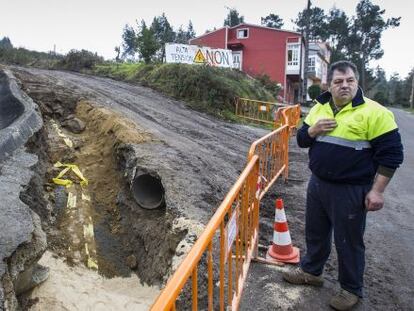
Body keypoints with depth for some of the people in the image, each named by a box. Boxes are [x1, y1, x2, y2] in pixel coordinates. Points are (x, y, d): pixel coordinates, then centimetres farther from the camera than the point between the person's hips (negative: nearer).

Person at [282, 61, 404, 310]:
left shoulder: (374, 112, -13)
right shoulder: (319, 109, 5)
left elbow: (391, 153, -12)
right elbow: (302, 140, 11)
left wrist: (377, 190, -14)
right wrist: (313, 130, -11)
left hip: (351, 191, -6)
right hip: (318, 184, 6)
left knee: (348, 241, 9)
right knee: (315, 232, 21)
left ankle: (352, 289, 31)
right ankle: (311, 271, 43)